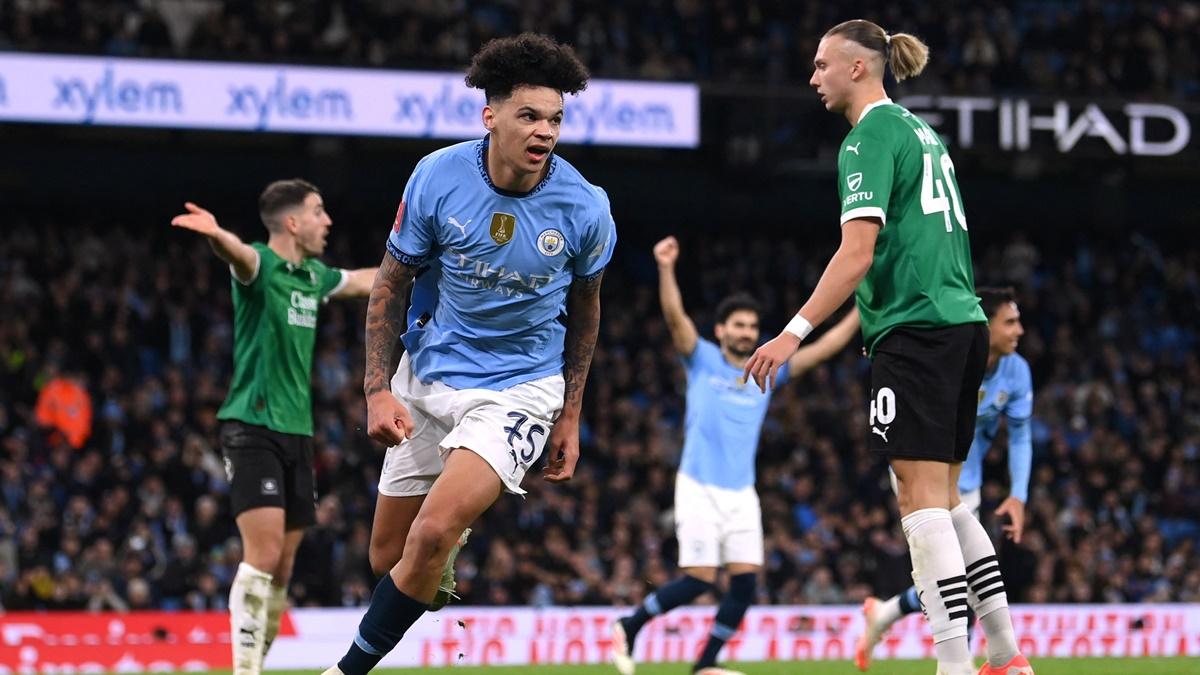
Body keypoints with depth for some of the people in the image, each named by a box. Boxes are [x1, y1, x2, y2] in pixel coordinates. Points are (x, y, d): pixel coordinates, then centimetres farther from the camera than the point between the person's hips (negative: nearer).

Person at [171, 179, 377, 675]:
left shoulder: (314, 276, 14)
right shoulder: (259, 265, -10)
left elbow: (361, 281, 36)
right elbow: (237, 252, -35)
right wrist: (215, 234, -58)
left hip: (297, 431, 7)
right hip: (253, 427, -7)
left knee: (282, 567, 5)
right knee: (264, 553, -17)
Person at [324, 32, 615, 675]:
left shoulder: (585, 208, -13)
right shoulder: (437, 177, -13)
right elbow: (390, 284, -1)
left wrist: (570, 417, 8)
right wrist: (378, 389, -10)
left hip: (521, 387, -3)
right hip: (429, 375, 3)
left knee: (432, 533, -22)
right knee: (389, 555, 5)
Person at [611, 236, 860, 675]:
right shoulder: (703, 360, -1)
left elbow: (823, 348, 9)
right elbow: (675, 316, -15)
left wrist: (861, 310, 1)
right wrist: (666, 269, -30)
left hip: (742, 494, 5)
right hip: (700, 489, -5)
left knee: (746, 581, -4)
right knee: (699, 579, -10)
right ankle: (629, 627, 11)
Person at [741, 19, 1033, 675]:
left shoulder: (870, 136, -8)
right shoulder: (921, 131, 20)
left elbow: (857, 252, -17)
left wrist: (794, 333, -19)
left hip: (915, 329, -9)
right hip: (962, 323, 9)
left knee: (921, 498, -9)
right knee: (944, 499, 13)